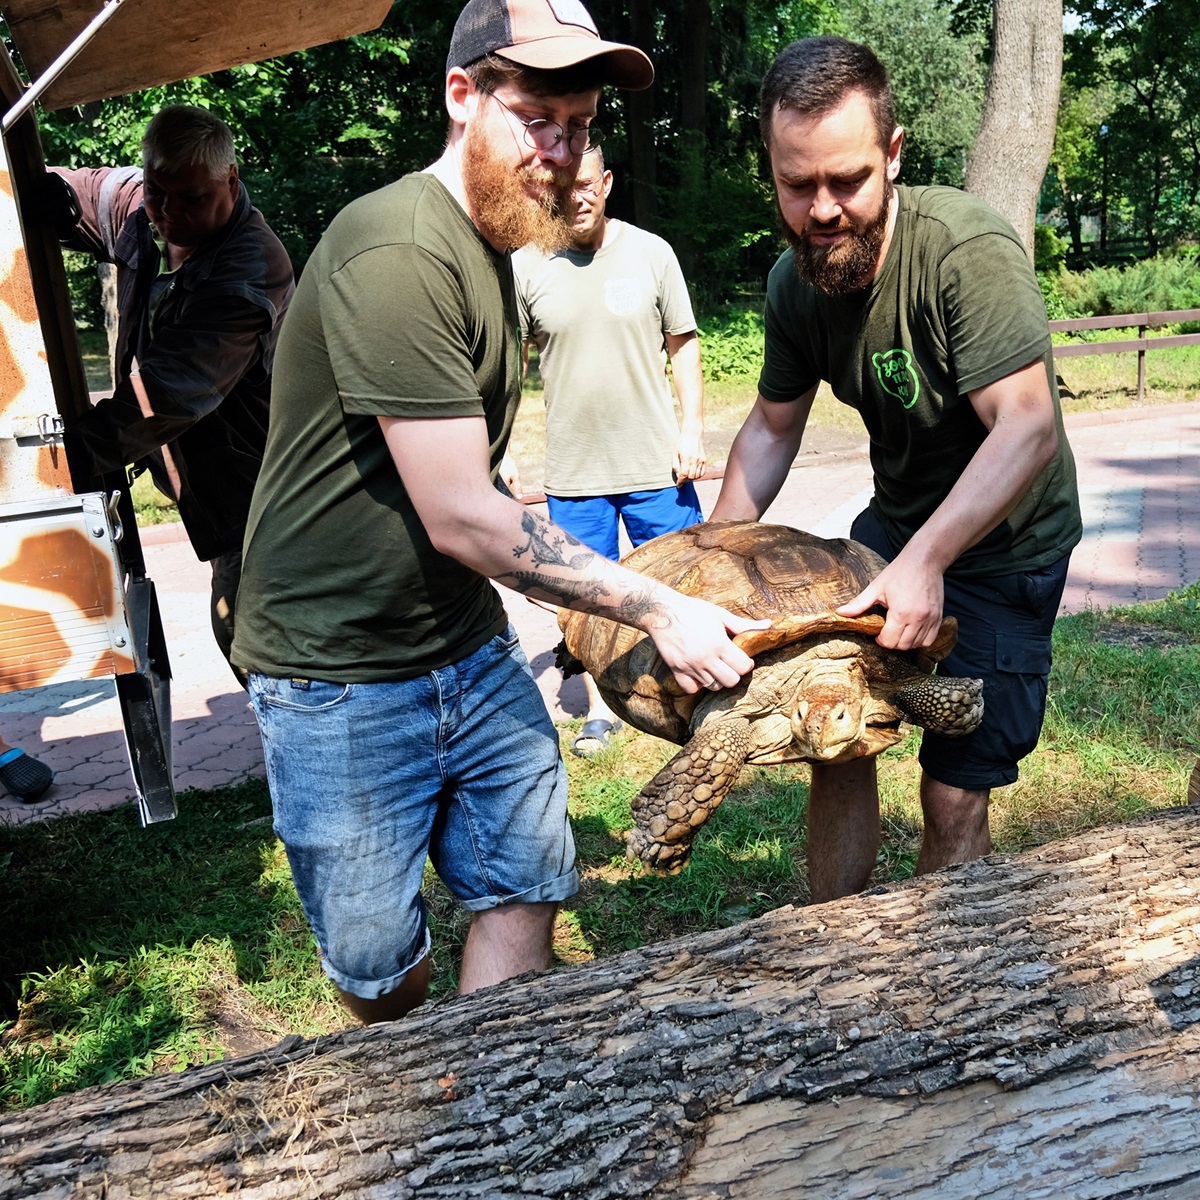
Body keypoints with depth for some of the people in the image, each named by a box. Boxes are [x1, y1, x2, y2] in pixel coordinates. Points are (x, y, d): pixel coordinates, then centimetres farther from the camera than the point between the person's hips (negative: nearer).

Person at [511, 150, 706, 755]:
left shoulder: (651, 253, 0)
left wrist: (692, 428, -2)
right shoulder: (525, 266, -2)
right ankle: (600, 708, 25)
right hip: (572, 472, 0)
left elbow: (683, 344, 5)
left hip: (656, 462, 0)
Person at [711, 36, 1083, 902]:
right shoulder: (795, 282, -7)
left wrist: (925, 558, -44)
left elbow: (1029, 429, -33)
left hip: (1005, 542, -5)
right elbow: (773, 428, 6)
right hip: (896, 521, 6)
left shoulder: (967, 249, -27)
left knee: (955, 797, -3)